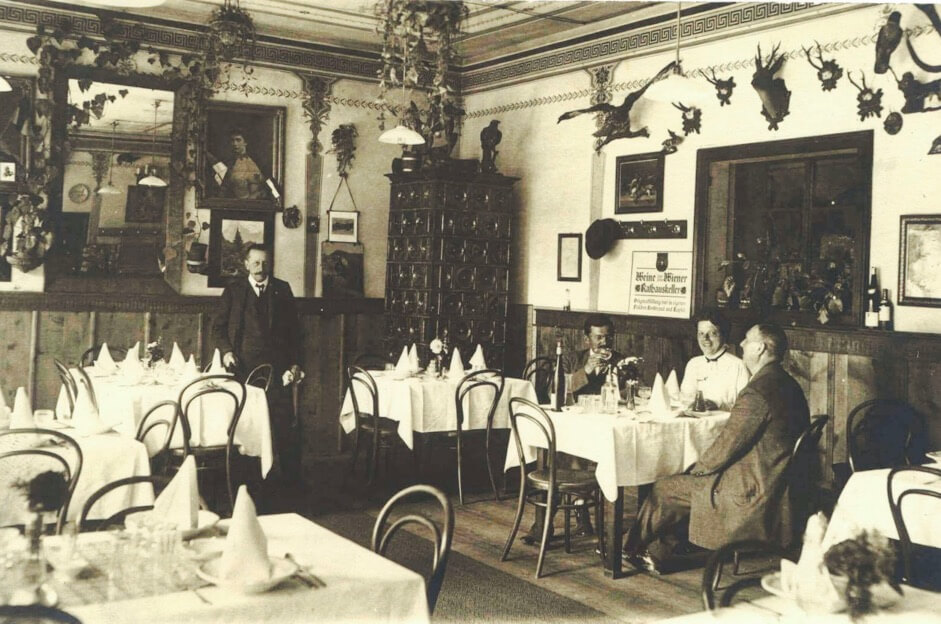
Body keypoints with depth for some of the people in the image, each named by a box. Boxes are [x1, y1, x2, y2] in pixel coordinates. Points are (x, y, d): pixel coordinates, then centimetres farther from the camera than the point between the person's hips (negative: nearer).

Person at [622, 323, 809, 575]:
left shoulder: (757, 392, -23)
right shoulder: (788, 385, 9)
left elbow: (727, 445, -20)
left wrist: (698, 467, -1)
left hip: (754, 492, -10)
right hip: (778, 482, 10)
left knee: (666, 489, 3)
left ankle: (630, 548, 26)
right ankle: (656, 553, 25)